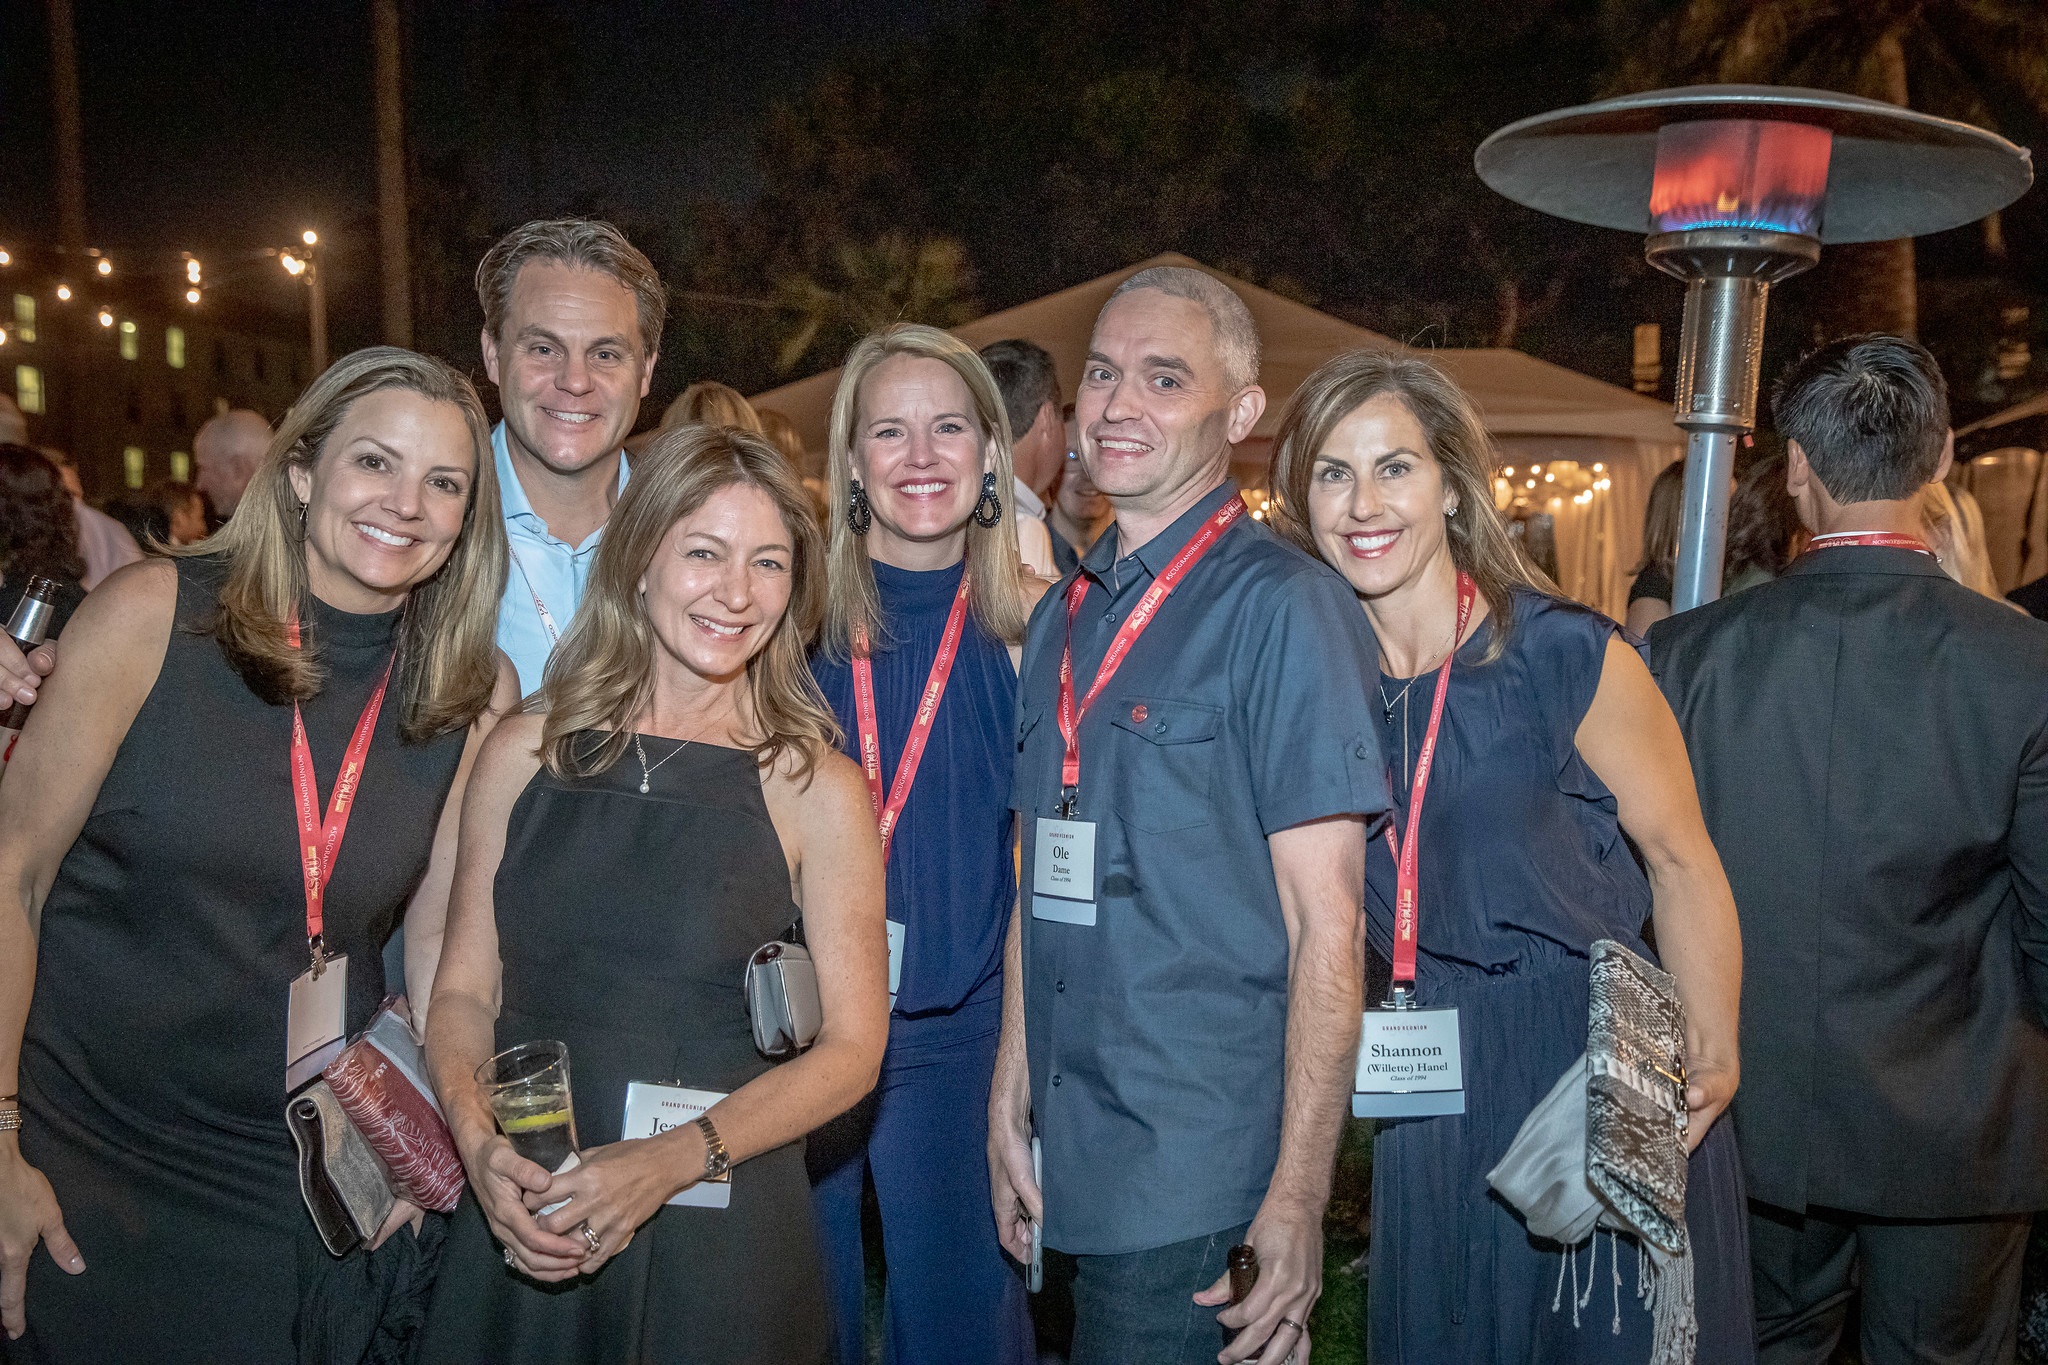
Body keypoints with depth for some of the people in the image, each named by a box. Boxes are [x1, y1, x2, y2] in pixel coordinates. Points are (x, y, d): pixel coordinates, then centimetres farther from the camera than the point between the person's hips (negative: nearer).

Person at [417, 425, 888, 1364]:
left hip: (717, 1247, -2)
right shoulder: (530, 748, 1)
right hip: (518, 1230, 2)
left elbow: (850, 1048, -7)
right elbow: (464, 990, 5)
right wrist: (479, 1145, -12)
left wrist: (672, 1161, -17)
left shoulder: (816, 789, -7)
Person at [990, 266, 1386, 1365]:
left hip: (1198, 1185, -7)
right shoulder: (1063, 616, 10)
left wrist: (1298, 1194, -16)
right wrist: (1010, 1101, 11)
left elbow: (1325, 922, -15)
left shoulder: (1283, 606, -12)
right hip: (1072, 1159, 7)